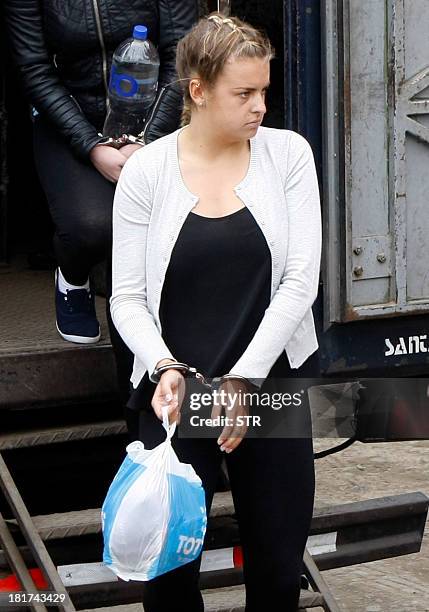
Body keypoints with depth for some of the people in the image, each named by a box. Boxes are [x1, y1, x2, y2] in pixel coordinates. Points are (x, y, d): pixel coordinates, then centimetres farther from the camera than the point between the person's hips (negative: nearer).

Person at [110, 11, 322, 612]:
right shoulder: (146, 170, -4)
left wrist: (243, 379, -12)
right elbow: (128, 297, -2)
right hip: (174, 389, -1)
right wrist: (166, 368, -19)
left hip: (271, 385, 1)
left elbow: (301, 281, -6)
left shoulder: (287, 153, -2)